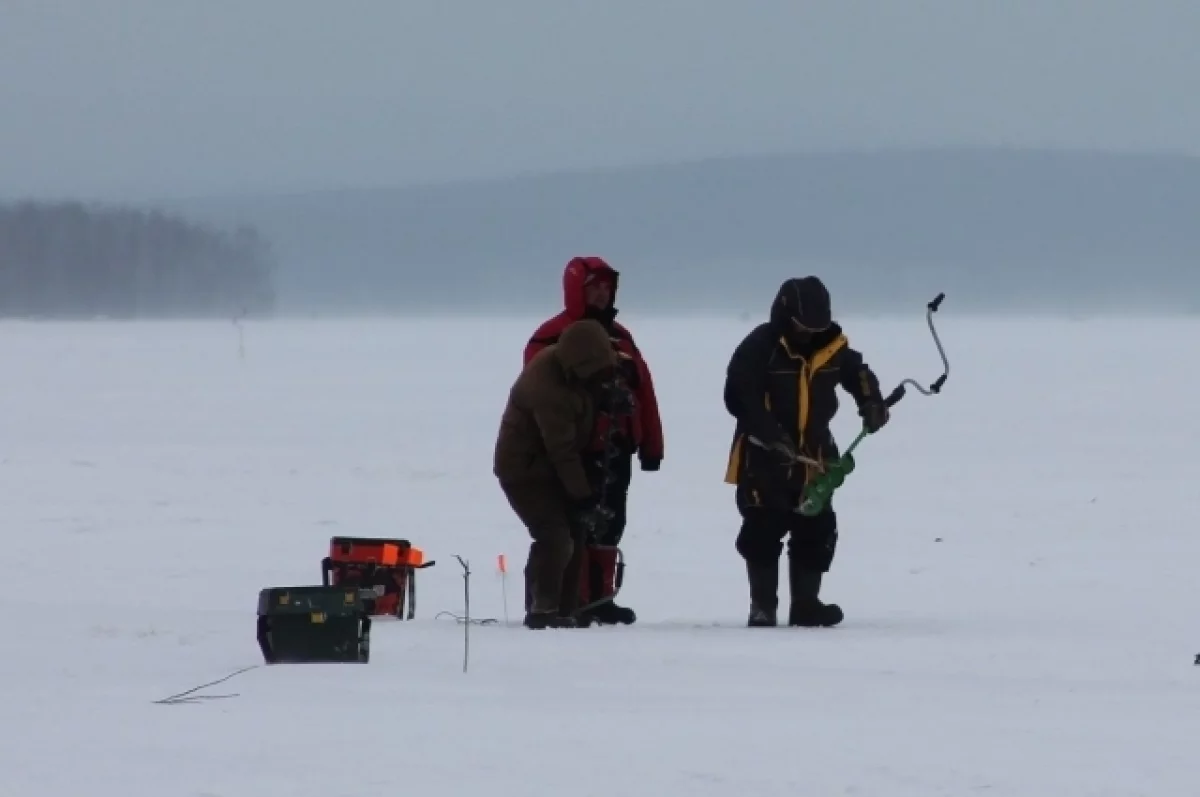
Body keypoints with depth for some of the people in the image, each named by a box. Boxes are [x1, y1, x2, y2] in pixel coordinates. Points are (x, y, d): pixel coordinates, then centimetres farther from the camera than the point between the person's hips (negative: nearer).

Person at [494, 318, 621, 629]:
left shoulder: (572, 368, -2)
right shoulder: (548, 388, -31)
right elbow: (562, 450, -27)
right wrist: (584, 497, -23)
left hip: (552, 466, 10)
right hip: (525, 467, -10)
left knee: (576, 533, 8)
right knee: (555, 536, -19)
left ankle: (564, 611, 12)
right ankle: (542, 611, -14)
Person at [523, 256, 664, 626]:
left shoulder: (619, 337, 15)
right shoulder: (552, 338, -8)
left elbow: (644, 391, 15)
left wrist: (650, 444, 10)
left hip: (616, 450, 7)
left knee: (609, 526, 10)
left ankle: (600, 598, 17)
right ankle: (575, 602, -3)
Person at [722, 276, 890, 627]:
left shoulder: (832, 347, 0)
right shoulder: (758, 349, -15)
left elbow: (858, 373, 17)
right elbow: (739, 398, -19)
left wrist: (871, 402, -3)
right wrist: (771, 434, -28)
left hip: (813, 457, 5)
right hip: (764, 457, -5)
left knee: (816, 531, 4)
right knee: (764, 531, -5)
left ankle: (805, 603, 13)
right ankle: (763, 605, 4)